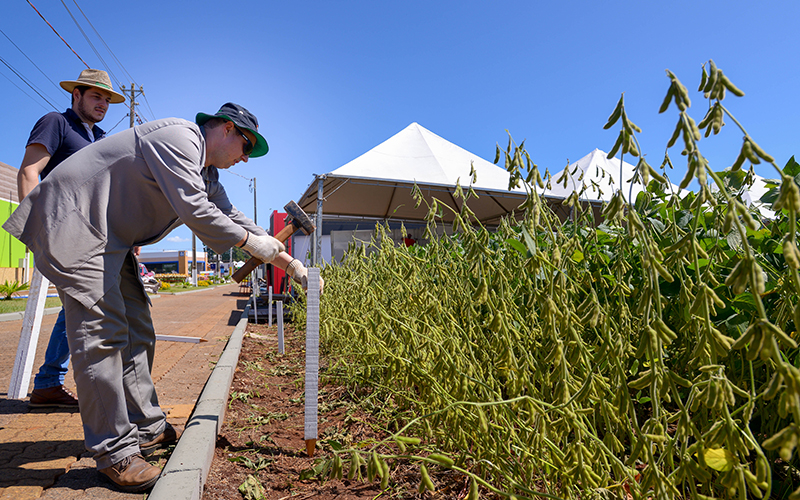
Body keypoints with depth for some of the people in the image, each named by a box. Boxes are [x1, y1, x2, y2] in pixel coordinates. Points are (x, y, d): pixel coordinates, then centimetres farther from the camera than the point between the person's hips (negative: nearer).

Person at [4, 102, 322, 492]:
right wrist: (250, 242, -16)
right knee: (103, 332, -14)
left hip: (111, 238, 10)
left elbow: (233, 219, 16)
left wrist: (291, 264, 11)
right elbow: (193, 210, -26)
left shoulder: (207, 175, 14)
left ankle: (147, 429, 19)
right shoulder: (179, 136, -16)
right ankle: (115, 452, -5)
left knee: (136, 331, 9)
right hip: (71, 221, -10)